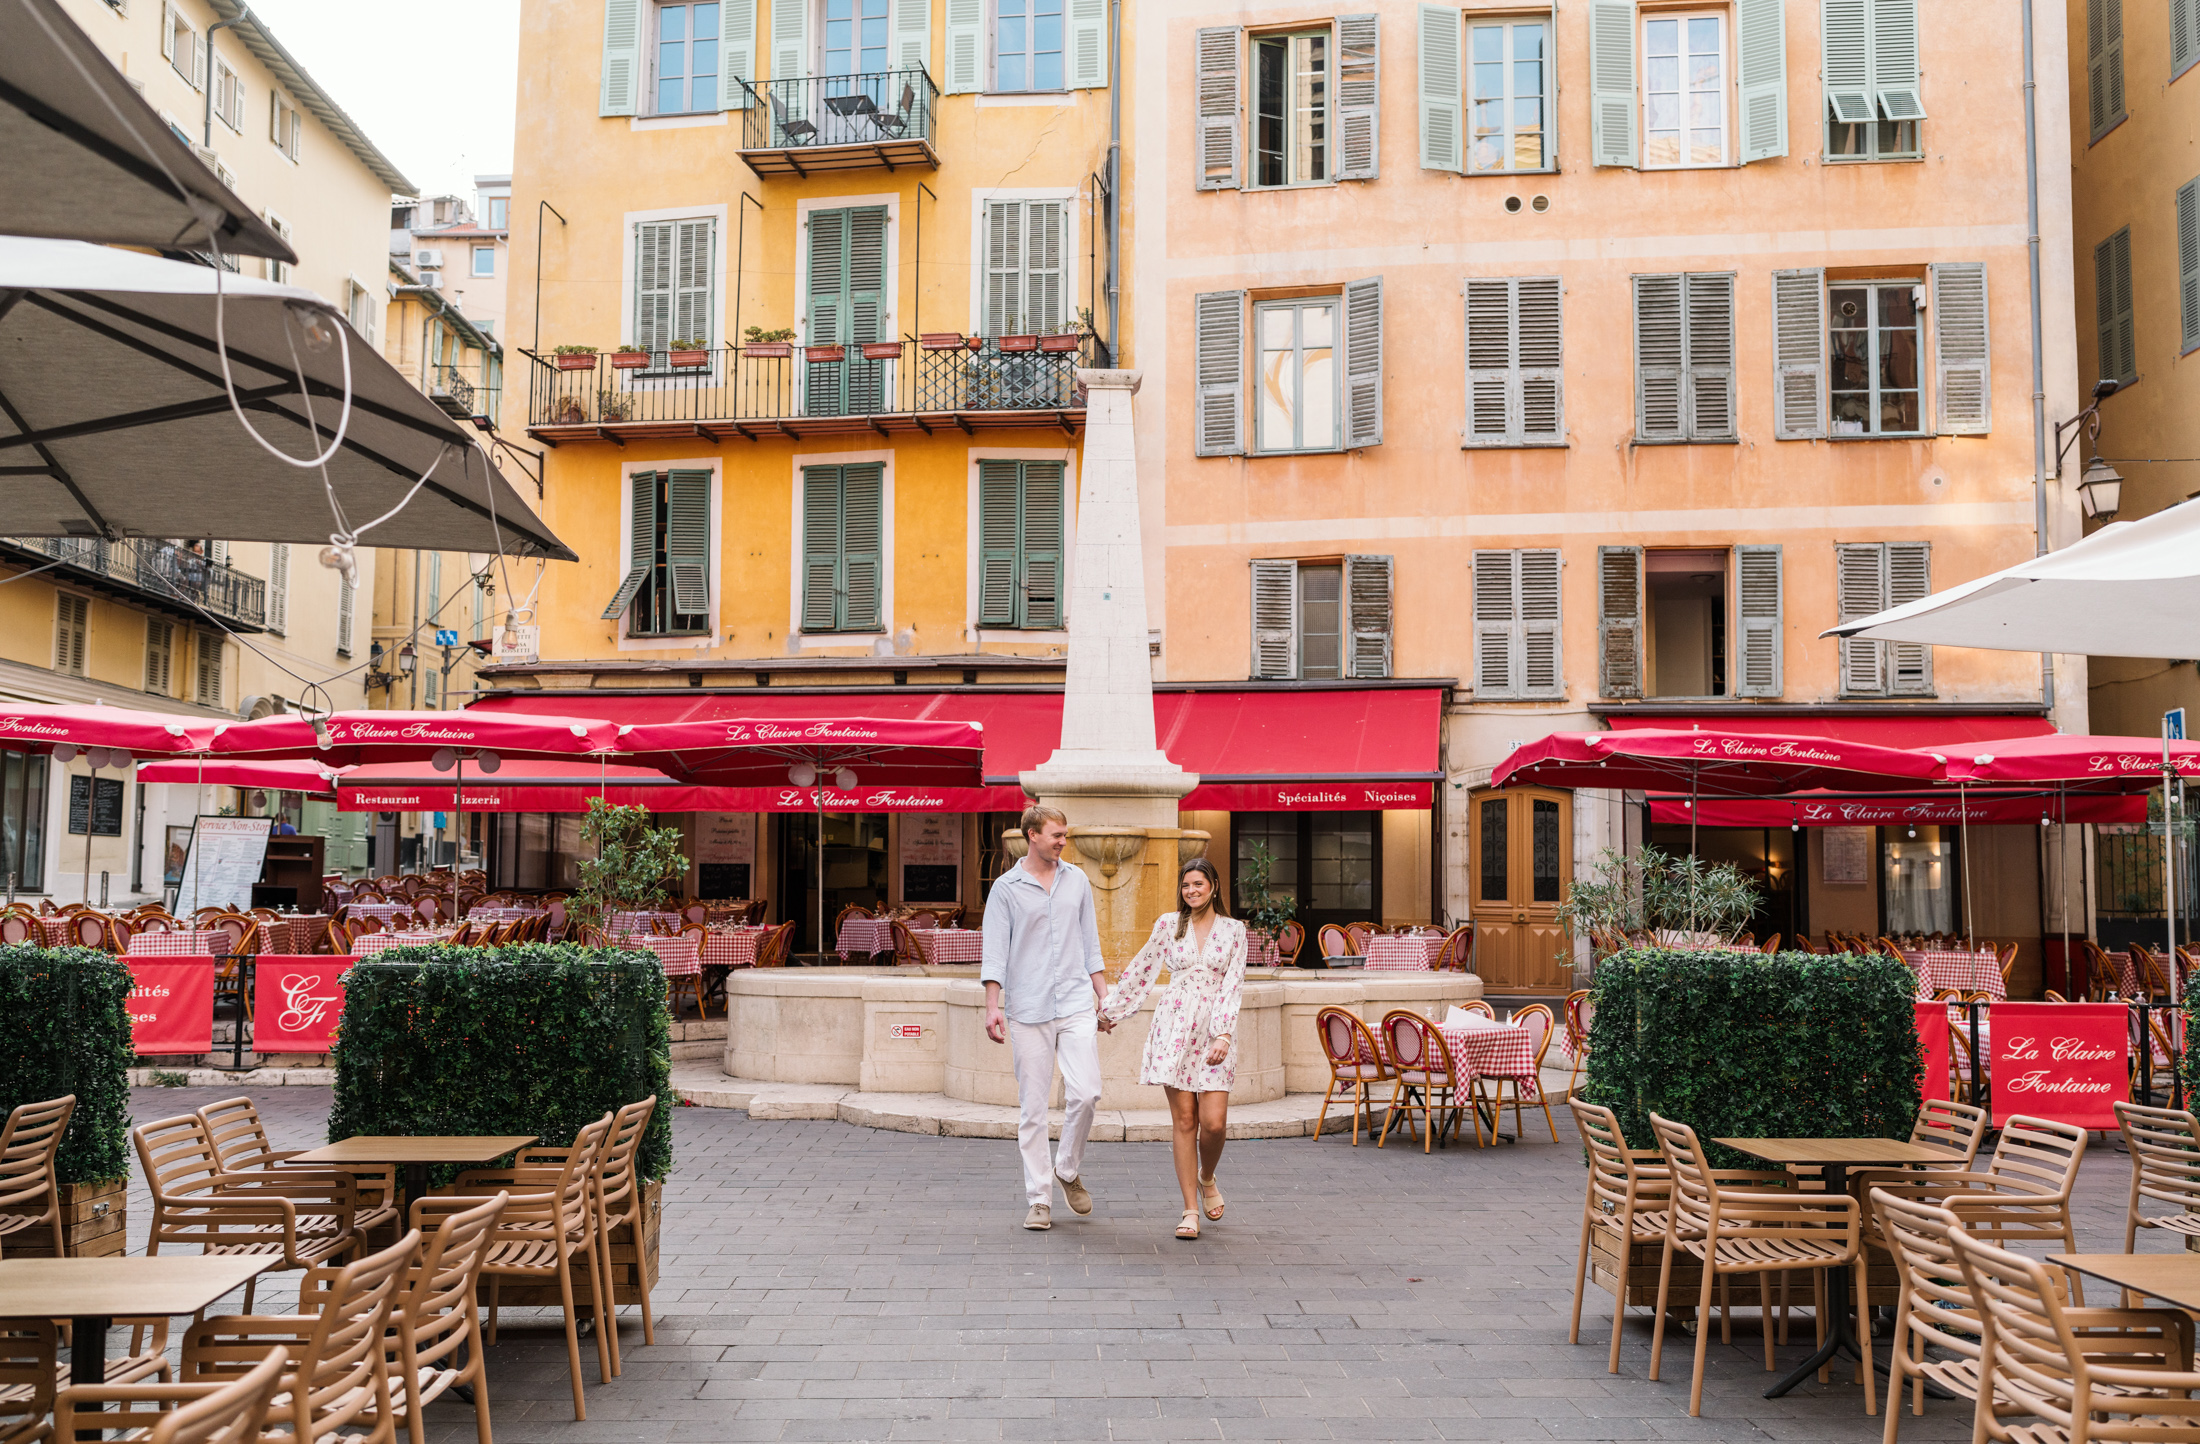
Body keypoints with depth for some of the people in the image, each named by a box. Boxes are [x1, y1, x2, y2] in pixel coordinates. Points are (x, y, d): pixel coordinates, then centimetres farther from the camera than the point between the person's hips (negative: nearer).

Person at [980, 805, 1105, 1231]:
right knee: (1032, 1106, 1)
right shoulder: (1006, 888, 1)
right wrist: (993, 1006, -12)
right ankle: (1039, 1199, 9)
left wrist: (1103, 995, 14)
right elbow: (995, 952, -2)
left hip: (1076, 1003, 2)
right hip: (1028, 1008, -2)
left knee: (1086, 1092, -10)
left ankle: (1069, 1170, 15)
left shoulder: (1076, 880, 12)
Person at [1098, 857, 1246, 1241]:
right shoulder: (1168, 925, 8)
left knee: (1214, 1122, -8)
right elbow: (1141, 970, 16)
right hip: (1174, 1025, 0)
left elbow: (1233, 985, -2)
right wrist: (1111, 1009, 21)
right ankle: (1190, 1209, 5)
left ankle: (1207, 1178, 24)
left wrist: (1223, 1035, -13)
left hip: (1214, 1028, 0)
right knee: (1184, 1120, -2)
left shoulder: (1233, 930, 5)